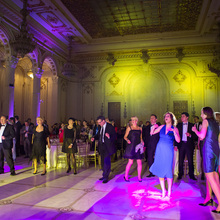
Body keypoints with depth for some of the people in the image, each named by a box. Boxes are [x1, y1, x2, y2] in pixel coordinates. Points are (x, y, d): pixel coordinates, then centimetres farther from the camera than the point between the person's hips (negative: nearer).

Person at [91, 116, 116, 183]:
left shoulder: (110, 126, -12)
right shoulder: (101, 127, 7)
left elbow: (114, 136, -15)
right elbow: (98, 134, 18)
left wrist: (109, 137, -35)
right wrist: (94, 137, -1)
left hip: (107, 147, -7)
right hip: (102, 146, 7)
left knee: (106, 161, -7)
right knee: (103, 162, 15)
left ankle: (106, 177, 3)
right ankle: (104, 175, 30)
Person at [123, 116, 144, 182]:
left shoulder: (140, 128, 14)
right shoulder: (129, 128, 4)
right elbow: (125, 136, 3)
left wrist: (142, 142, 1)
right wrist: (127, 140, -16)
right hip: (131, 146, -3)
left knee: (139, 162, 1)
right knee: (130, 162, -5)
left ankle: (139, 176, 15)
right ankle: (126, 176, 12)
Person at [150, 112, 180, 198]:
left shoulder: (174, 129, 1)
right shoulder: (162, 127, 7)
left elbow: (178, 140, -10)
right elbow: (152, 133, 12)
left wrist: (174, 132, -21)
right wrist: (154, 127, -6)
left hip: (168, 151, -3)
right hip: (160, 150, 3)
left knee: (168, 170, -2)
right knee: (160, 170, 4)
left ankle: (169, 191, 15)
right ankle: (163, 190, 19)